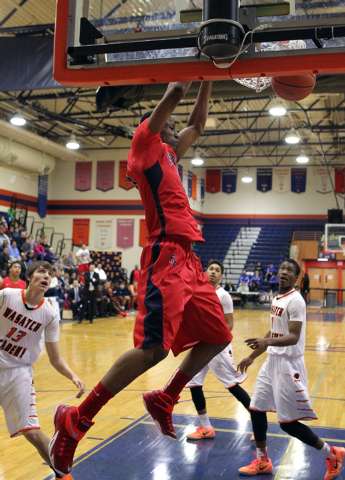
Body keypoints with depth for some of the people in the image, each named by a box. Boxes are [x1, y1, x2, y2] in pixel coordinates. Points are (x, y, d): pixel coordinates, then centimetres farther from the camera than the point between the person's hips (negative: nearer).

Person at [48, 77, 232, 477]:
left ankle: (163, 399, 21)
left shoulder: (169, 155, 27)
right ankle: (75, 421, -6)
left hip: (187, 259, 10)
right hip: (166, 255, -10)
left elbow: (197, 123, 38)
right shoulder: (145, 142, 4)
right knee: (154, 348, -17)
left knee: (217, 338, 9)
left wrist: (208, 80, 35)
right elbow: (174, 93, -5)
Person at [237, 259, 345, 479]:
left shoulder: (295, 300, -16)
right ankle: (262, 461, 27)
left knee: (288, 422, -4)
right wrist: (252, 357, 22)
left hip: (288, 365, -9)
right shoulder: (277, 299, 12)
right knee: (256, 409, 10)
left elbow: (293, 337, -24)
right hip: (272, 361, 9)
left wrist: (268, 342, -40)